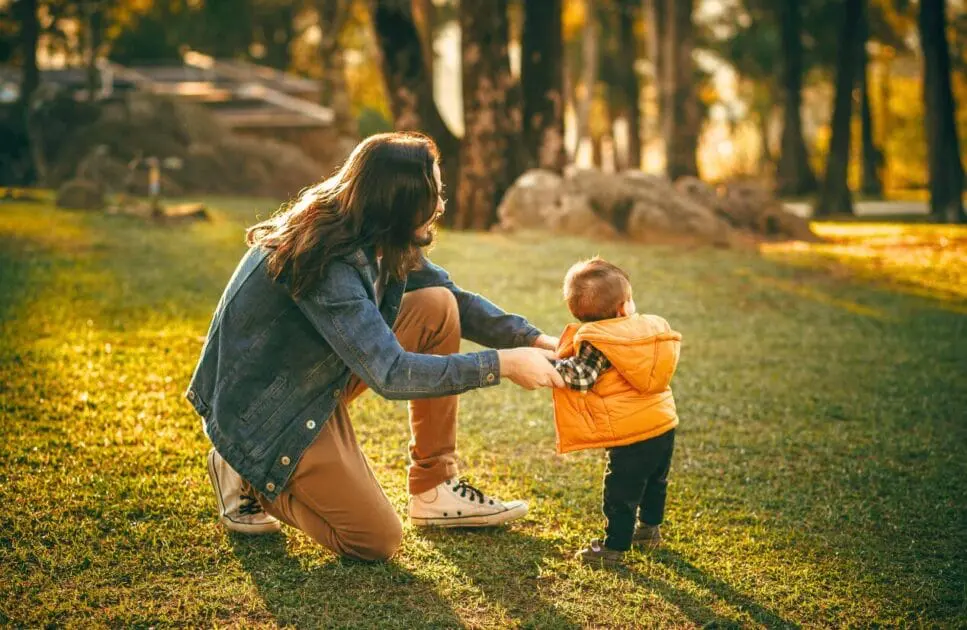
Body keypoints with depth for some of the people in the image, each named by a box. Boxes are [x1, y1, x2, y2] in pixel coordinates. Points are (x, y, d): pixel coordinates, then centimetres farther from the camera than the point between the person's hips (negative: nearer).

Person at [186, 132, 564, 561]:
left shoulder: (374, 236, -5)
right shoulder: (327, 263, -32)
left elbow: (457, 300, 4)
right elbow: (392, 374, -36)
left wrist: (533, 340, -9)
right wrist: (502, 364, -33)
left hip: (319, 378, 9)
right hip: (262, 410, -9)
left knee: (438, 307, -4)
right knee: (377, 542, -12)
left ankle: (433, 490, 2)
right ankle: (249, 478, 8)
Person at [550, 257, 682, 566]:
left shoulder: (596, 343, -17)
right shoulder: (651, 327, 3)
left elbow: (581, 377, -19)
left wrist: (551, 363, -8)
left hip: (631, 436, -8)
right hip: (664, 427, 8)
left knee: (621, 493, 4)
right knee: (654, 482, 27)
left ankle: (614, 546, 13)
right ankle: (650, 528, 45)